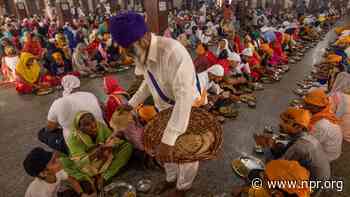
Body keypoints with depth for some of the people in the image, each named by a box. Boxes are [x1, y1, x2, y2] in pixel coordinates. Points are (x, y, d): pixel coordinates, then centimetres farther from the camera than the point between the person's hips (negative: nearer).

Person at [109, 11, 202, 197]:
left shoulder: (173, 51, -36)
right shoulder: (141, 53, -9)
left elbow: (184, 96, -42)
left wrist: (168, 139, -46)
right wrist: (132, 104, 2)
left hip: (187, 108, -6)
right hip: (165, 108, 7)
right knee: (166, 150, 22)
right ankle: (171, 178, 51)